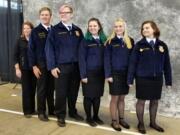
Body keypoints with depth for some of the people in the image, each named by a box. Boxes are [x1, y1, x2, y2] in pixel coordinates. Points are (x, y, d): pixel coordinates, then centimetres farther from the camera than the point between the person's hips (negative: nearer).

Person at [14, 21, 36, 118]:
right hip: (24, 69, -1)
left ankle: (32, 109, 19)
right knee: (26, 89, 1)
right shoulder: (20, 41, 1)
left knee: (33, 89, 5)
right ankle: (27, 111, 10)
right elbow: (15, 55, 2)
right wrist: (17, 68, -5)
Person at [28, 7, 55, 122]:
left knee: (51, 89, 10)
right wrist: (34, 66, -9)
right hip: (41, 64, -2)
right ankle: (41, 112, 17)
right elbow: (31, 50, -2)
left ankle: (52, 110, 24)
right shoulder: (35, 31, 0)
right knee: (42, 89, 6)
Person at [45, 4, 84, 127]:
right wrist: (52, 66, -12)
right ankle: (60, 116, 18)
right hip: (61, 66, -3)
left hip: (76, 66, 3)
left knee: (74, 91, 12)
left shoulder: (78, 30, 10)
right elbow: (49, 49, -5)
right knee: (61, 92, 3)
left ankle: (73, 112, 30)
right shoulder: (55, 30, 0)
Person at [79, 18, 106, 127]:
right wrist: (83, 75, -14)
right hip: (89, 72, -4)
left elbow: (106, 57, 8)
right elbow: (82, 59, -9)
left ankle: (96, 116, 27)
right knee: (89, 95, 5)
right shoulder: (85, 41, -6)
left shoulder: (103, 40, 7)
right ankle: (89, 117, 20)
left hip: (100, 72, 4)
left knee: (98, 95, 12)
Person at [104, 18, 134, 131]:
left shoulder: (130, 41, 6)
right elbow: (107, 59, -6)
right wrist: (108, 74, -13)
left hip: (126, 73, 3)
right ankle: (114, 121, 15)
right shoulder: (111, 41, -4)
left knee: (122, 98, 13)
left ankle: (121, 119, 26)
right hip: (115, 73, -3)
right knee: (115, 98, 3)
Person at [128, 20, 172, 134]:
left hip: (157, 79, 3)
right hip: (142, 78, -2)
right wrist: (130, 79, -8)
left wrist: (168, 80, 3)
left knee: (155, 101, 13)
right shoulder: (140, 45, -4)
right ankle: (141, 123, 24)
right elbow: (133, 63, -5)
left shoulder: (162, 45, 2)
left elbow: (167, 64, 4)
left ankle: (153, 122, 32)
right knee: (141, 101, 7)